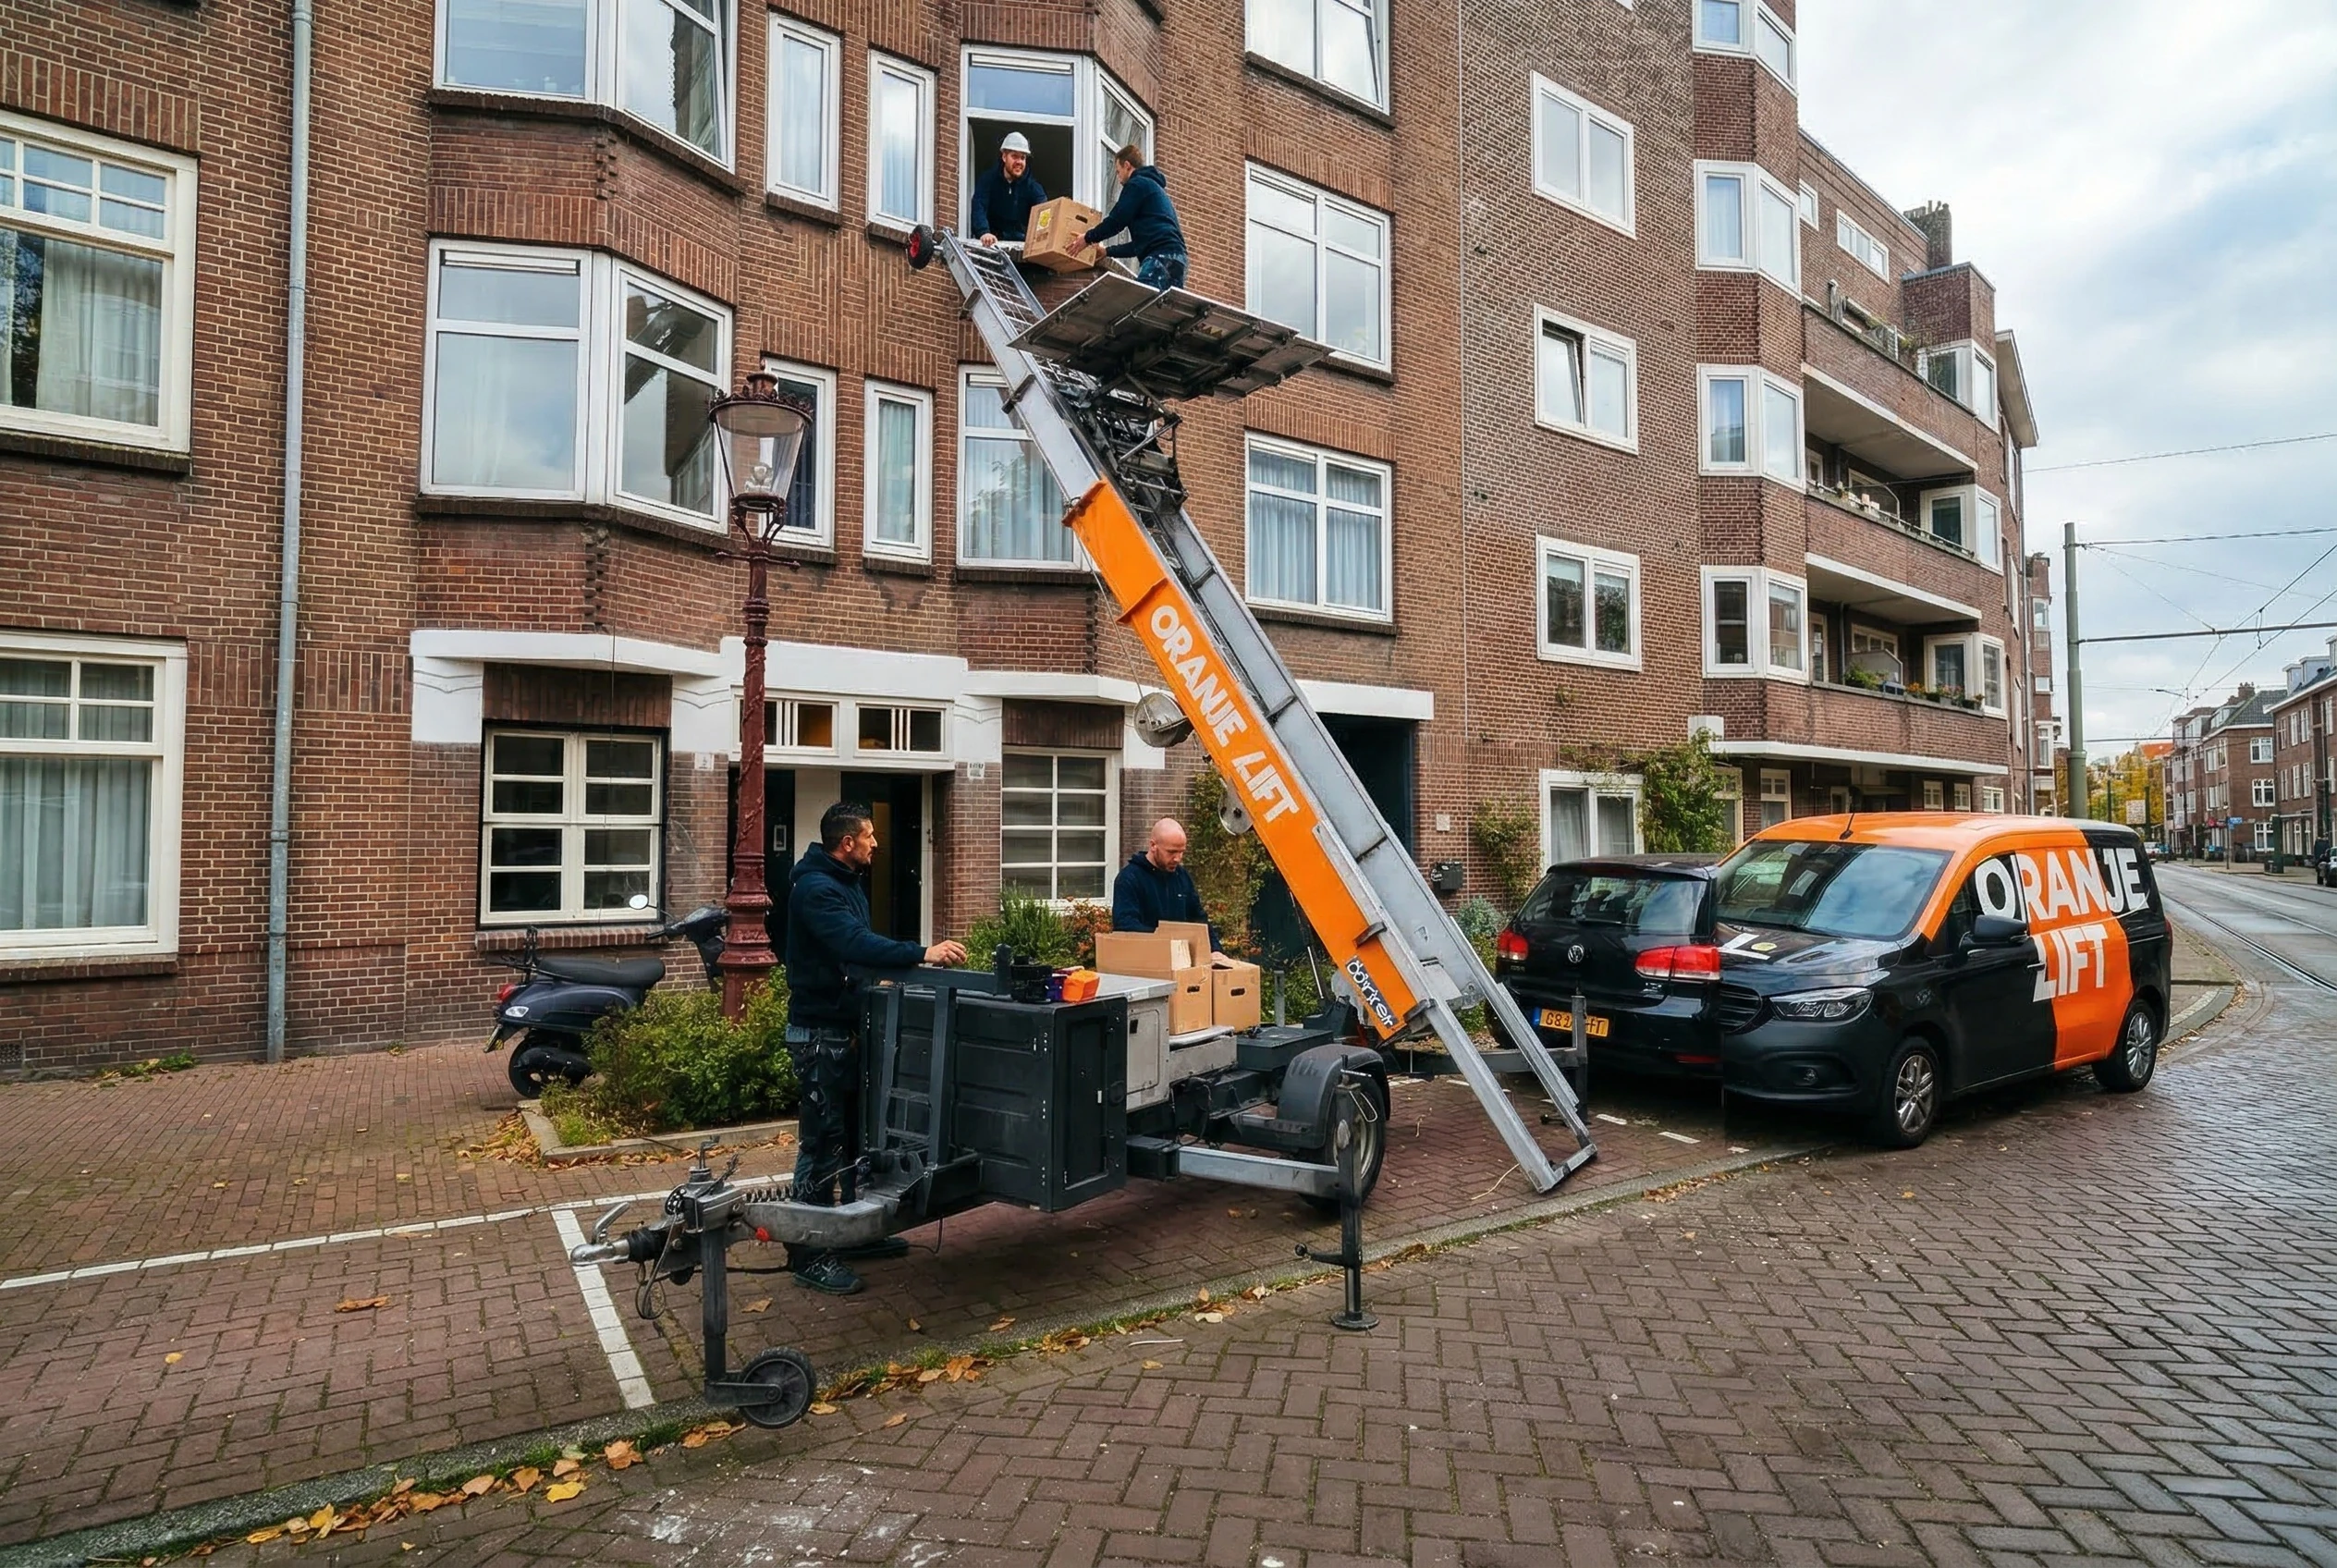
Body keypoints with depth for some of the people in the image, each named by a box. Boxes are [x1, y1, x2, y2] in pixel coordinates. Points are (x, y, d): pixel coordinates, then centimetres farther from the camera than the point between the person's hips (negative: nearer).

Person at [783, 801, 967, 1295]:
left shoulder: (846, 883, 13)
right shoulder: (815, 888, -20)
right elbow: (854, 944, -33)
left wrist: (918, 956, 3)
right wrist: (922, 954, -35)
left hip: (848, 1027, 10)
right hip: (820, 1034, -10)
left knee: (856, 1133, 18)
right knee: (822, 1142, -4)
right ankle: (808, 1255, 6)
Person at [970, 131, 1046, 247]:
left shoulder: (1032, 184, 4)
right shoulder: (988, 179, -1)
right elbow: (978, 208, -16)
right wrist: (984, 232, -38)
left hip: (1021, 242, 2)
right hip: (993, 241, -2)